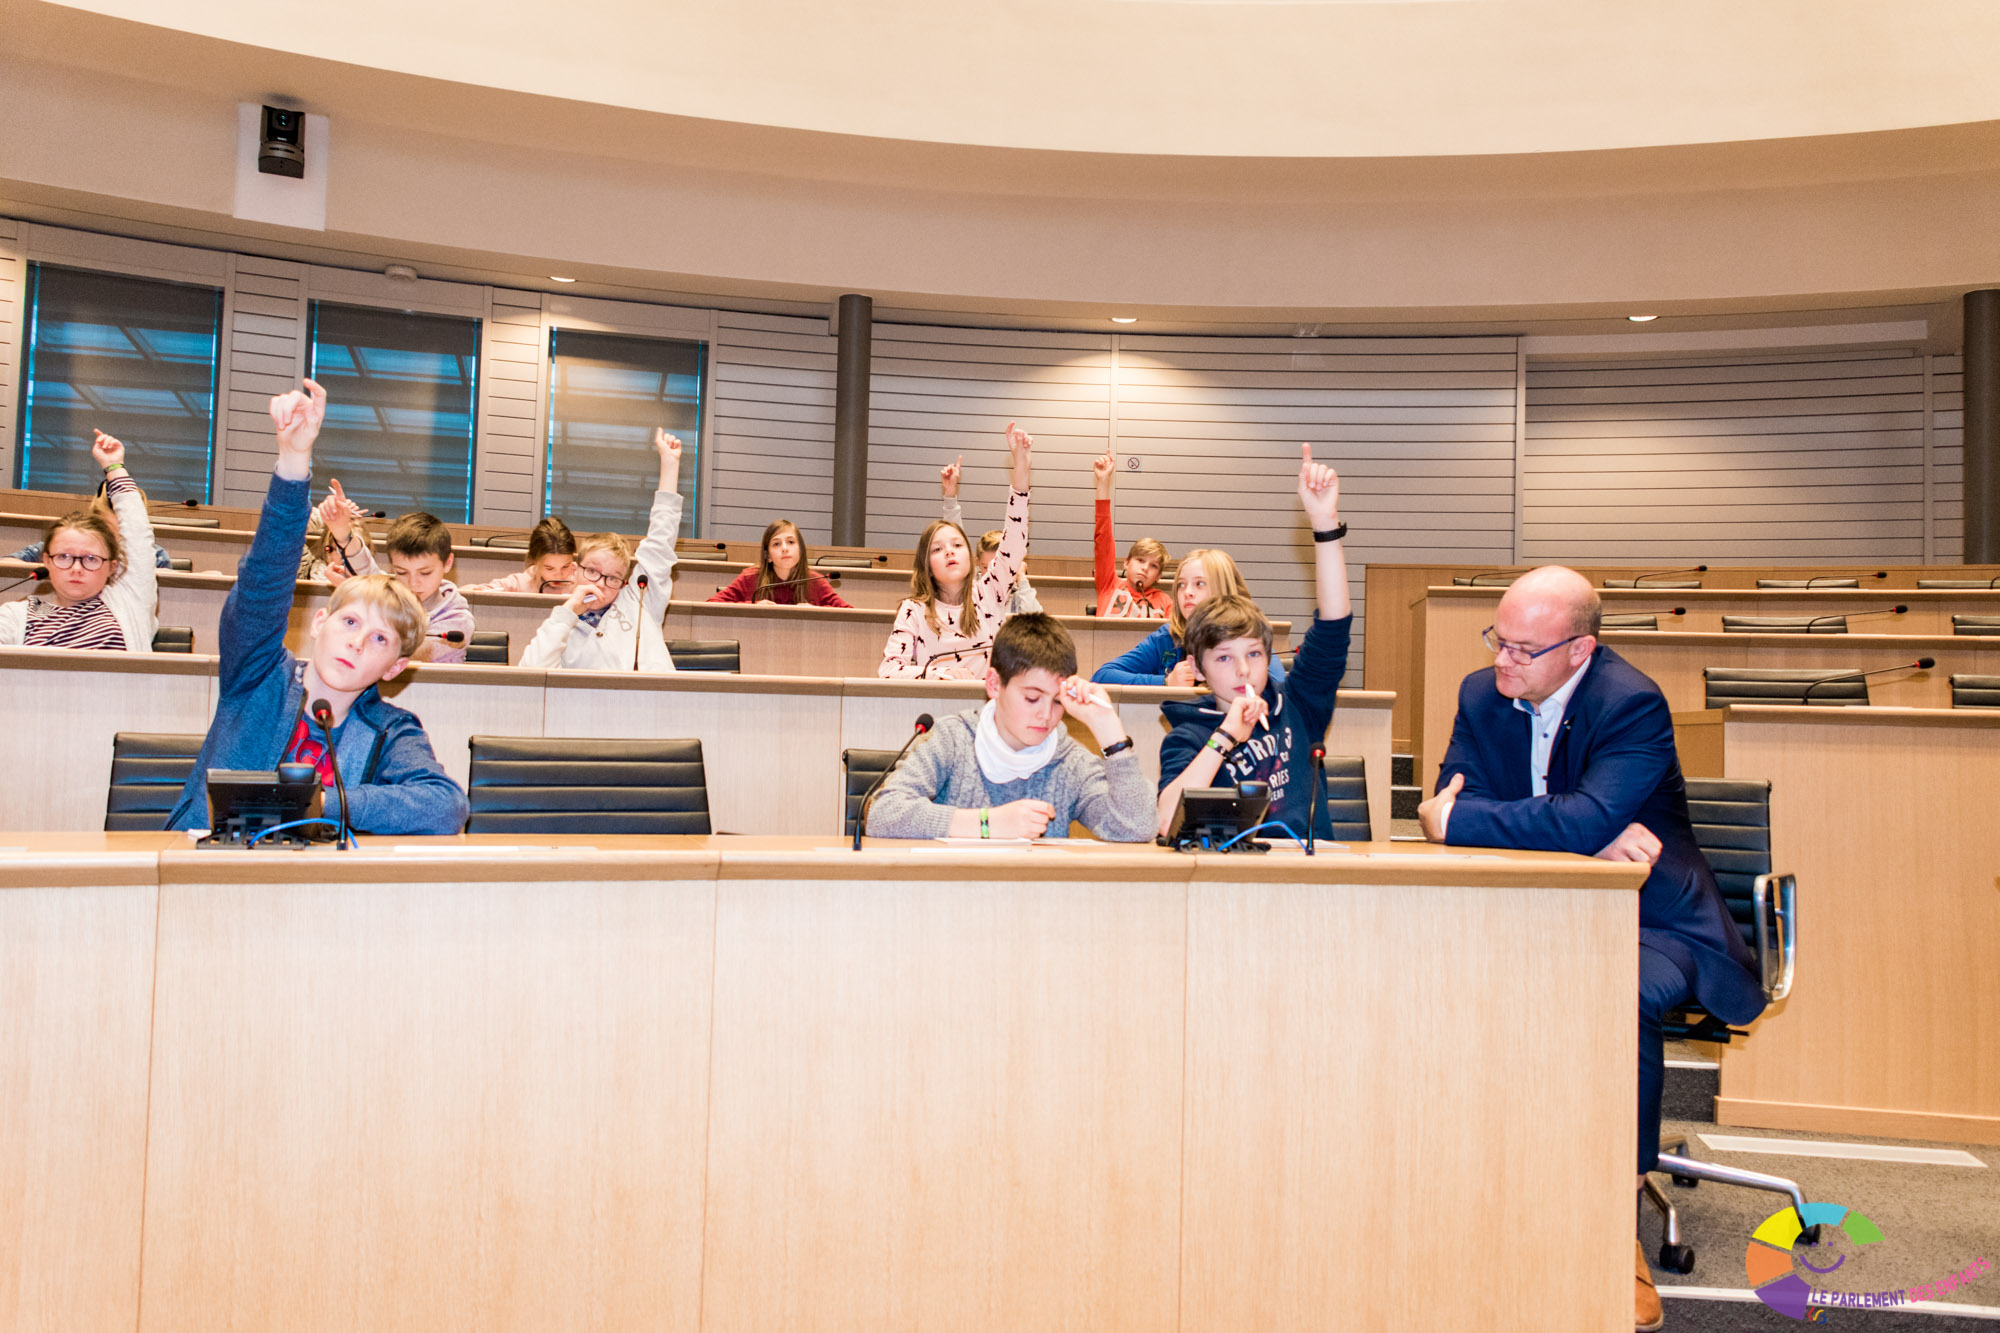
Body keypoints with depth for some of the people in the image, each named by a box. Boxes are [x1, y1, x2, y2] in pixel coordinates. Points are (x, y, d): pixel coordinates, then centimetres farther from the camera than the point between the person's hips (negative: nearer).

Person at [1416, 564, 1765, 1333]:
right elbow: (1449, 806, -11)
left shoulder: (1632, 705, -19)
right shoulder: (1482, 694, -1)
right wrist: (1592, 837, -23)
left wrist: (1456, 820, -25)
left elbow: (1587, 819, -33)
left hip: (1649, 921, -5)